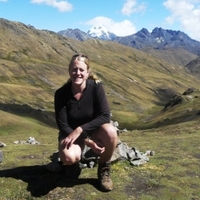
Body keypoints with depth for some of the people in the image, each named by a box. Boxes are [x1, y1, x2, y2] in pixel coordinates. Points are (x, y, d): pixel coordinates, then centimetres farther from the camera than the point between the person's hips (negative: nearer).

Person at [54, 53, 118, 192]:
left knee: (110, 131, -35)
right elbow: (63, 125, -16)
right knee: (68, 158, -34)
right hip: (70, 133, 0)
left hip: (94, 129, 1)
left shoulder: (96, 87, -19)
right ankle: (76, 157, 8)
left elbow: (105, 116, -22)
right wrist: (88, 142, -26)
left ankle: (104, 169, -6)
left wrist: (80, 129, -31)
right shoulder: (61, 94, -18)